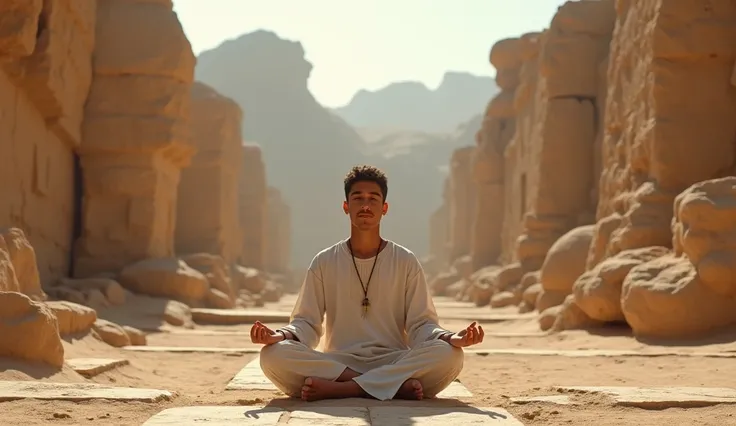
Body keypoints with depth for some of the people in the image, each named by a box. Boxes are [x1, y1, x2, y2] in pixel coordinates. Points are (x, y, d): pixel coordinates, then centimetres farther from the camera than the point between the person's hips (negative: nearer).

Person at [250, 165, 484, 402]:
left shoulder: (406, 262, 7)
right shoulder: (324, 262, 8)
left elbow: (421, 324, 2)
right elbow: (307, 323, 4)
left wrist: (453, 338, -20)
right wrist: (280, 335, -20)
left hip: (394, 362, 0)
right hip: (337, 363, 0)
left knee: (448, 355, -31)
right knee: (273, 355, -30)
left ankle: (335, 388, -29)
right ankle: (397, 385, -28)